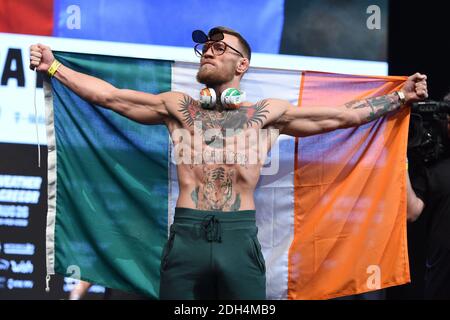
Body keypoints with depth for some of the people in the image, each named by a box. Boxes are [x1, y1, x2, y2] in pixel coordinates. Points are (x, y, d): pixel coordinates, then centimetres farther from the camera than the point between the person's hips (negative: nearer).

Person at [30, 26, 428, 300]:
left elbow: (344, 115, 9)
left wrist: (400, 97, 4)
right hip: (186, 237, 1)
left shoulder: (267, 113, 10)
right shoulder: (177, 107, 13)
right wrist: (54, 67, 6)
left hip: (239, 238, -1)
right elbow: (109, 95, 11)